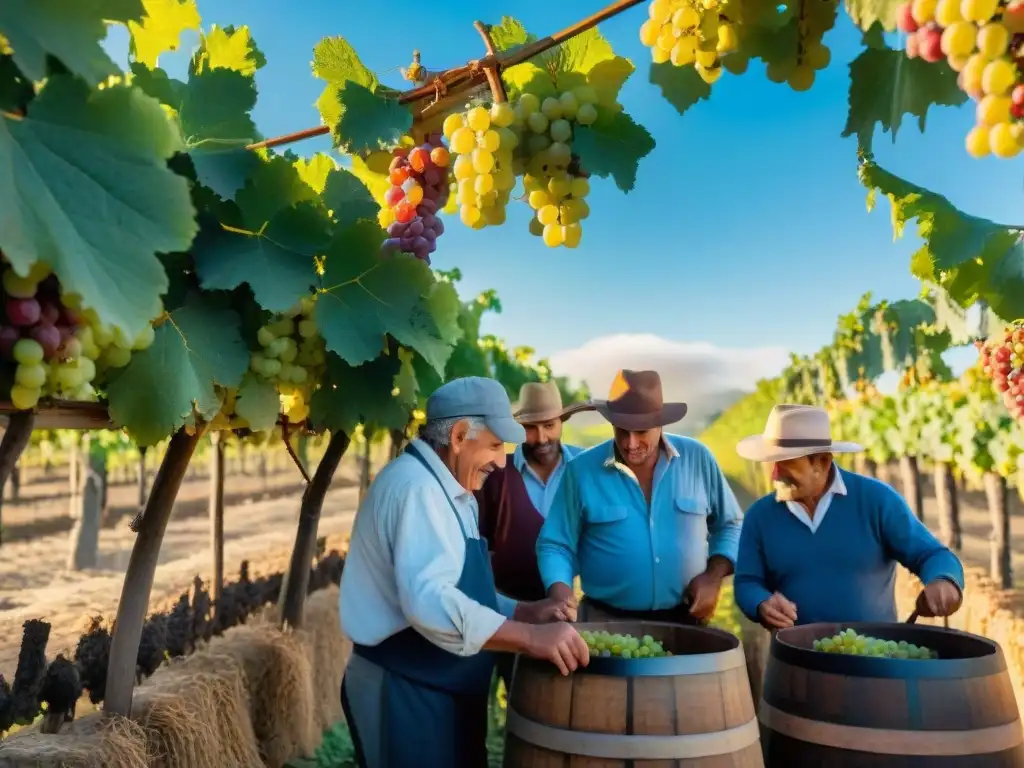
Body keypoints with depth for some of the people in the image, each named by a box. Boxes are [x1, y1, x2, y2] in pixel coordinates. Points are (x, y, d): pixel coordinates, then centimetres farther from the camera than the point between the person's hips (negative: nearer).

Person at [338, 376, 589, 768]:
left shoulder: (450, 492, 13)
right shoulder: (416, 487, -20)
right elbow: (428, 602, -33)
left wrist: (525, 612, 5)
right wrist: (530, 637, -33)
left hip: (440, 689, 10)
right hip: (402, 693, -10)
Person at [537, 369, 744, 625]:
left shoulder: (697, 459, -3)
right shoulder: (581, 470, -8)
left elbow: (730, 526, 9)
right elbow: (555, 545, -4)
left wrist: (713, 576, -5)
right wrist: (560, 594, -20)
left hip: (686, 620, 2)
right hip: (607, 623, -1)